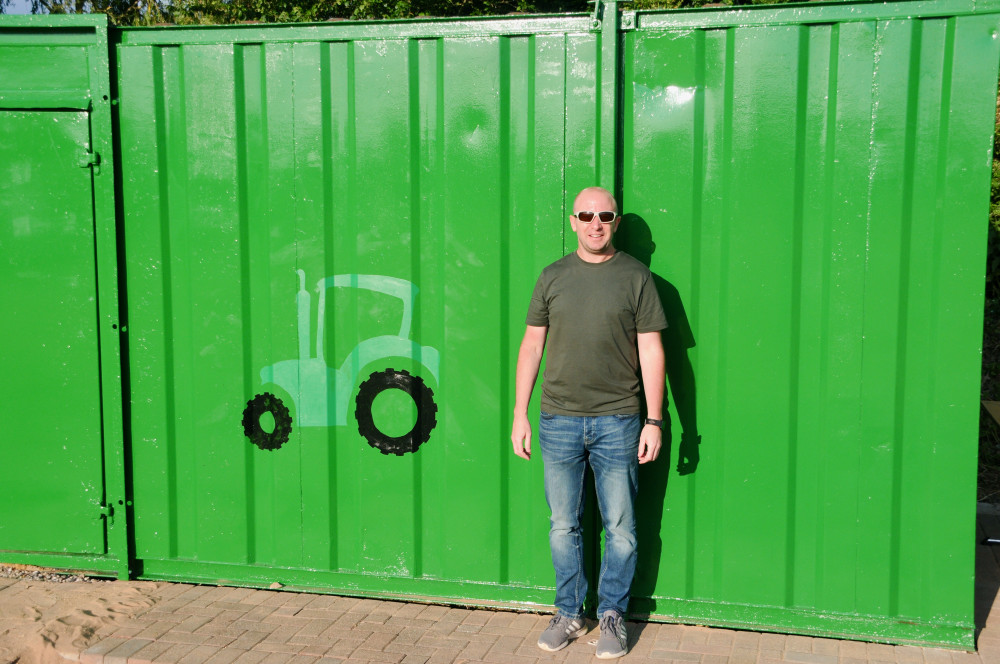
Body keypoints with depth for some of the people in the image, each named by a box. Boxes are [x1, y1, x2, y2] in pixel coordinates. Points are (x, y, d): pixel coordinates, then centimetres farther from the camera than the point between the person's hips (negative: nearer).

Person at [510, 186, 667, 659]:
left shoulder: (636, 276, 2)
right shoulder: (553, 277, 8)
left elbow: (651, 350, 1)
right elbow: (531, 346, 10)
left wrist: (654, 420, -4)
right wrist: (519, 415, 6)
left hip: (617, 422, -1)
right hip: (558, 422, 2)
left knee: (620, 527, 5)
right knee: (564, 526, 9)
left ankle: (612, 615, 21)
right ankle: (569, 614, 24)